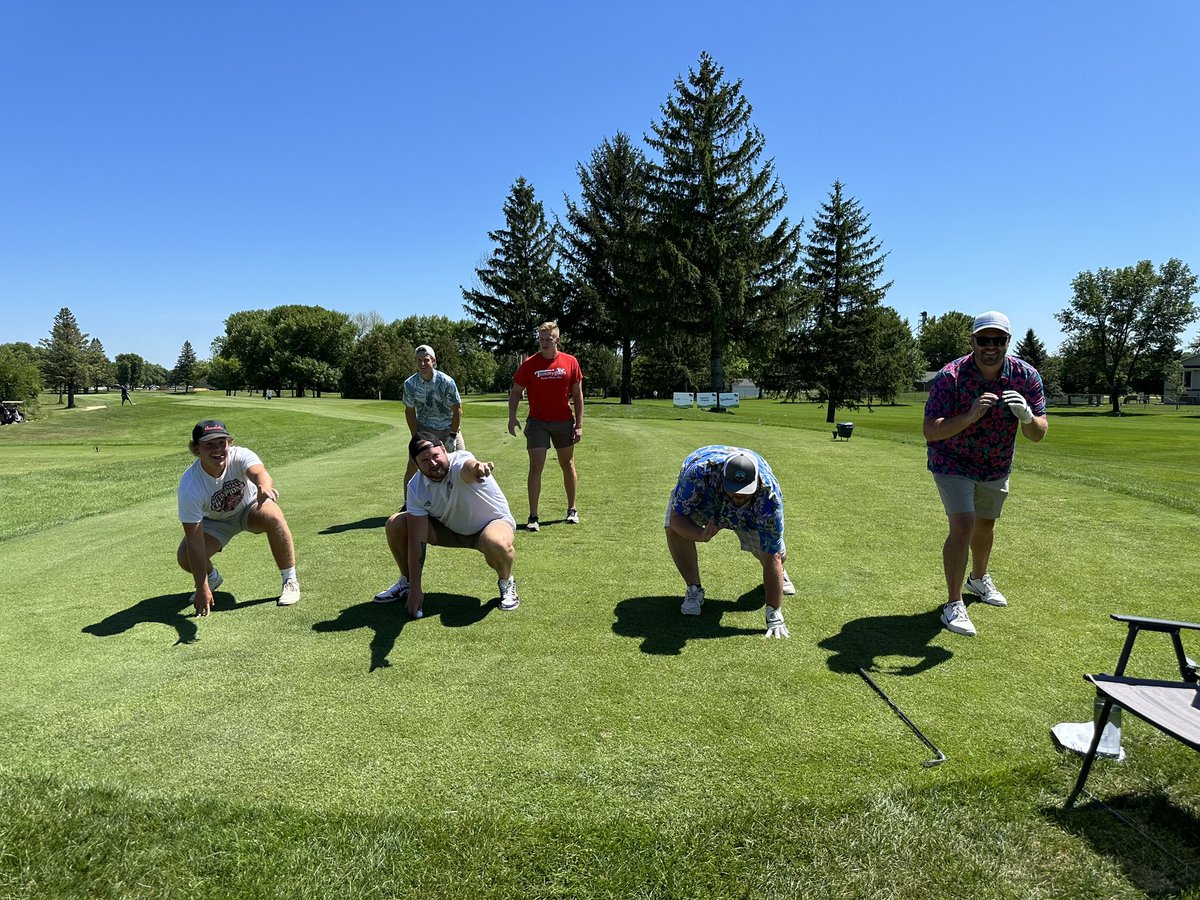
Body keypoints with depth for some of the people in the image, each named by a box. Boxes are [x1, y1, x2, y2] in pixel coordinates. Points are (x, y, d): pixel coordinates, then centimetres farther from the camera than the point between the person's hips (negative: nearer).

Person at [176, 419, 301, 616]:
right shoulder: (189, 487, -31)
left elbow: (260, 473, -56)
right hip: (214, 521, 1)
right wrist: (202, 589, -30)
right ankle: (212, 578, 18)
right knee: (185, 558, -21)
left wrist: (264, 488, -82)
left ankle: (290, 581, -17)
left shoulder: (240, 456, -31)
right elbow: (195, 541, -30)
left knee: (273, 517, -34)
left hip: (250, 508, -1)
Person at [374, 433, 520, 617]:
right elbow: (417, 540, -20)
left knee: (497, 544, -40)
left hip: (493, 522, -4)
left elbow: (468, 466, -59)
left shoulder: (459, 460, -31)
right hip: (449, 528, 5)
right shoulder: (416, 487, -18)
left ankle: (507, 583, -4)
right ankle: (406, 582, 14)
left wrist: (476, 468, -86)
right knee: (395, 524, -12)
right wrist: (415, 589, -23)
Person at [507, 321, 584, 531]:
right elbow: (515, 392, 2)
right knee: (536, 467, -8)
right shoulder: (530, 364, -5)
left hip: (564, 422, 2)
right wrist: (512, 417, -12)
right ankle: (533, 517, -2)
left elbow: (577, 395, 3)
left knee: (568, 465, 14)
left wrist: (579, 424, -1)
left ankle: (572, 510, 30)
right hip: (537, 422, -1)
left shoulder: (570, 362, -2)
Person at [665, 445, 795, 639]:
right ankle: (694, 590, -7)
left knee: (775, 555, -7)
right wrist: (701, 535, -59)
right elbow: (676, 518, -36)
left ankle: (780, 573, 35)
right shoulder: (699, 472, -45)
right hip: (701, 494, -1)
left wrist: (774, 616, -38)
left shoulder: (769, 497, -41)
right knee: (675, 530, -30)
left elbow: (772, 558, -38)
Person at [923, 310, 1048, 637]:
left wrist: (1027, 416, -40)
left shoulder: (1026, 376, -17)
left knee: (985, 525, 21)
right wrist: (971, 416, -48)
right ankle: (954, 606, -8)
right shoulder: (950, 376, -27)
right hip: (953, 462, -4)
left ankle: (979, 579, 48)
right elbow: (930, 431, -33)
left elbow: (1038, 434, -17)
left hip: (997, 465, 5)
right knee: (963, 526, -19)